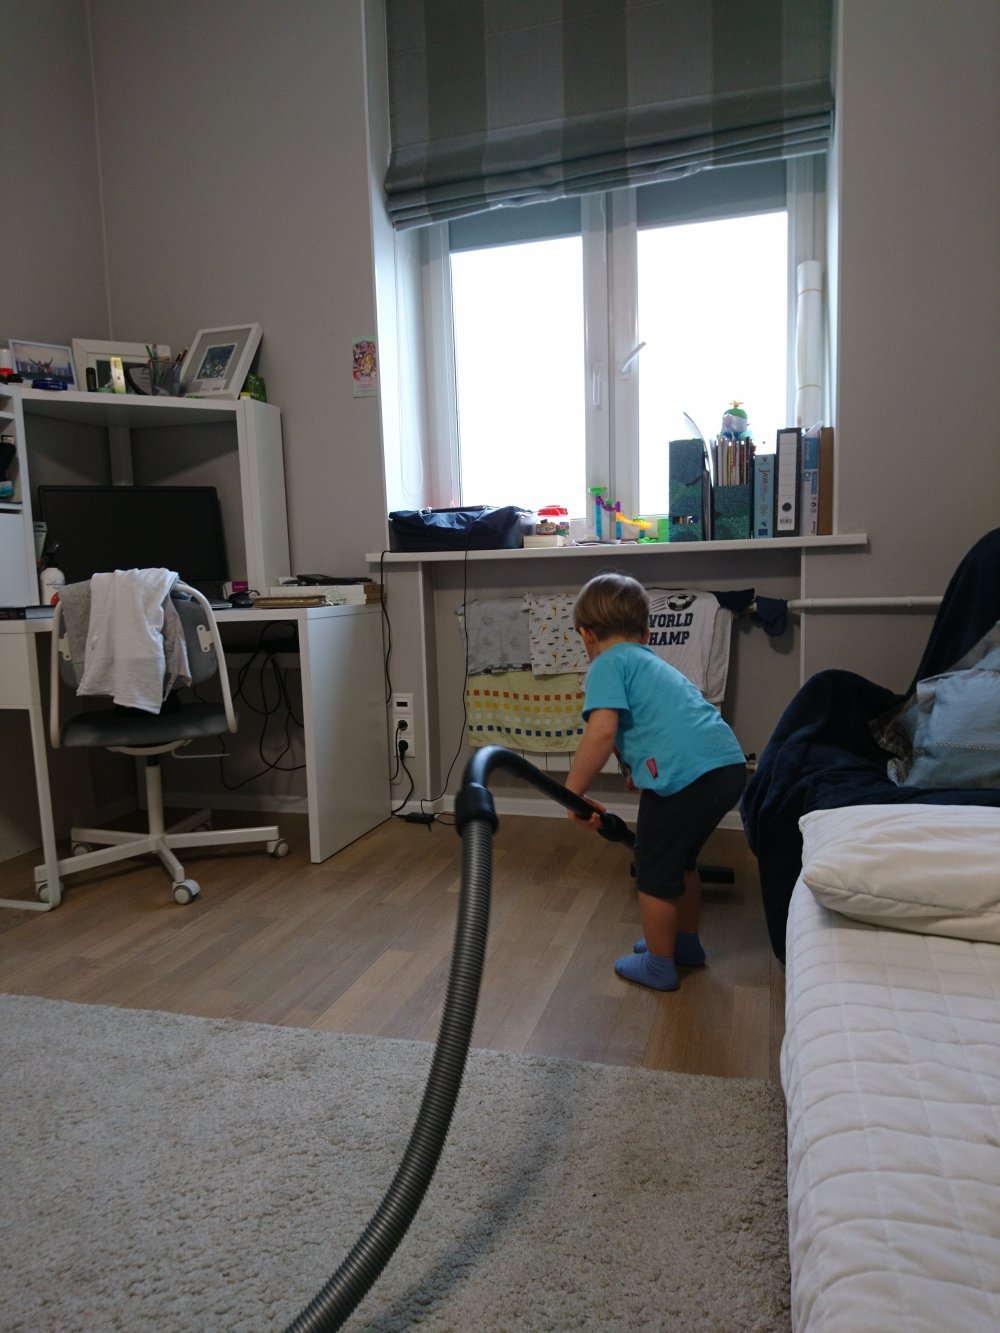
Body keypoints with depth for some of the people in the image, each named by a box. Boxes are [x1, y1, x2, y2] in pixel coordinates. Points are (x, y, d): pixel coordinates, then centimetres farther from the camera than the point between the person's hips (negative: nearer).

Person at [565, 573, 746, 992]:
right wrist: (634, 767, 52)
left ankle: (659, 965, 29)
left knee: (655, 871, 13)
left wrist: (572, 793, -10)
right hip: (729, 766, 9)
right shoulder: (655, 663, 27)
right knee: (681, 860, 29)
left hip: (685, 775, -8)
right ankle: (686, 942, 47)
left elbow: (602, 731, -16)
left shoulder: (608, 664, 1)